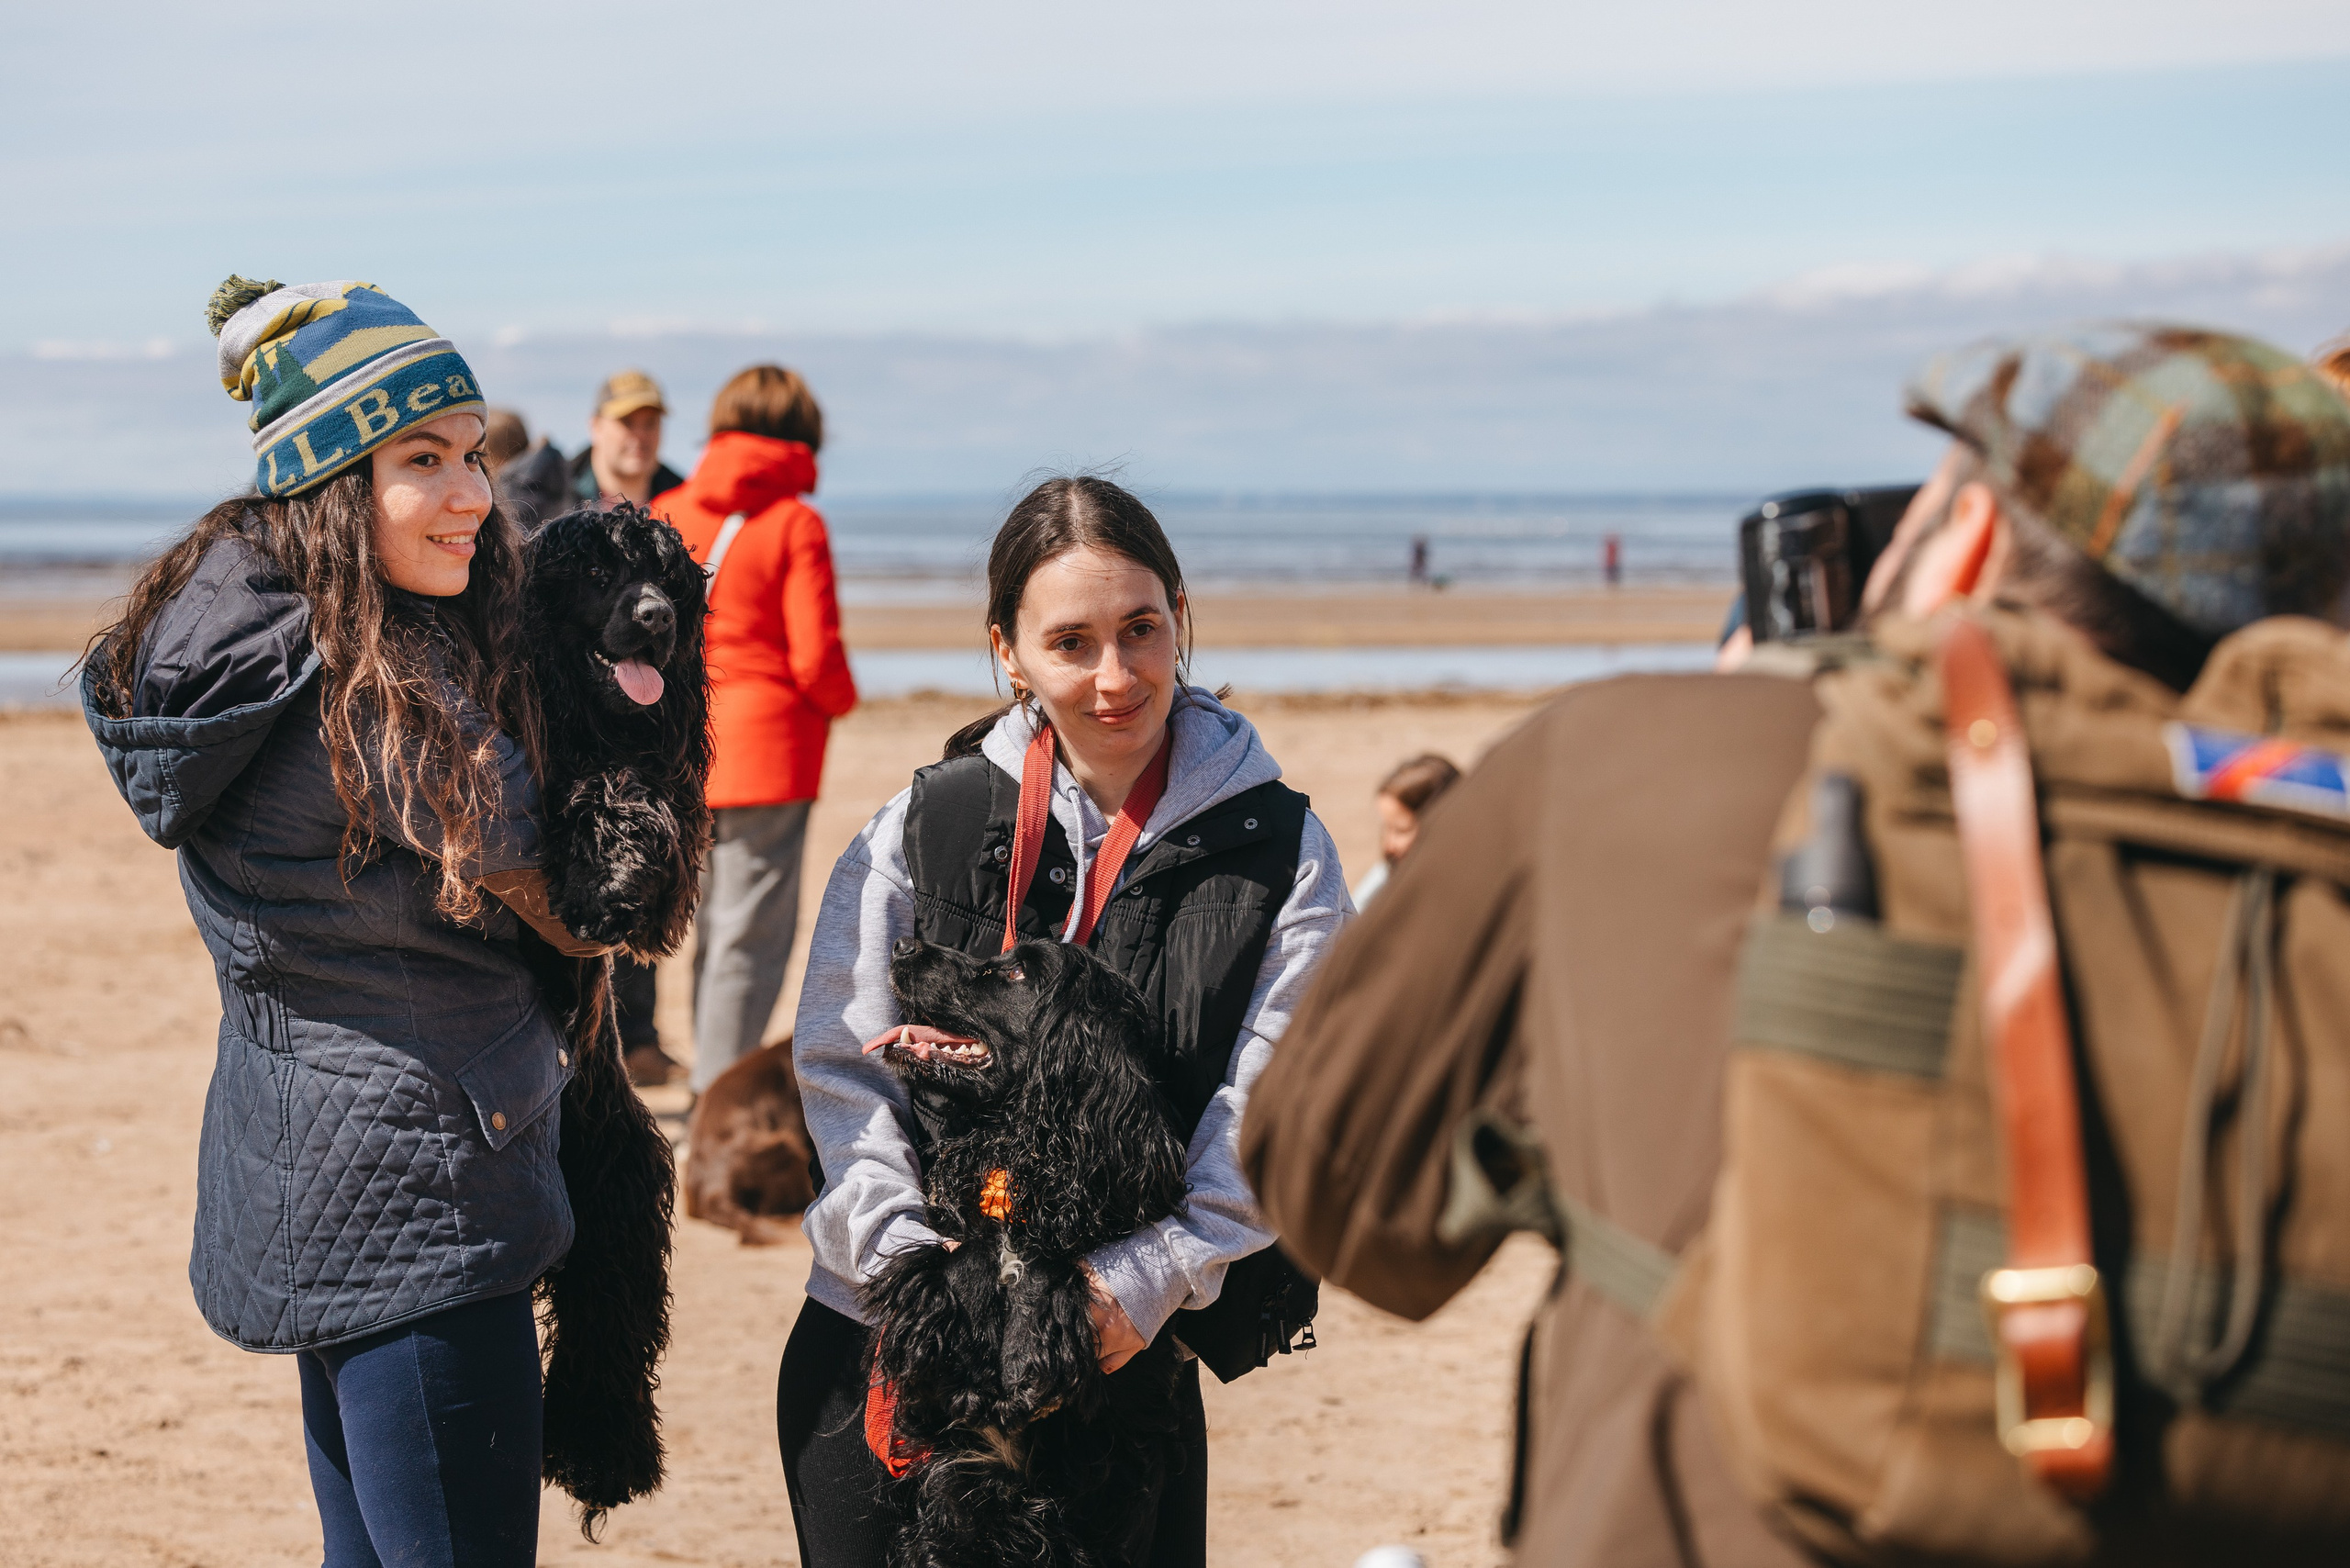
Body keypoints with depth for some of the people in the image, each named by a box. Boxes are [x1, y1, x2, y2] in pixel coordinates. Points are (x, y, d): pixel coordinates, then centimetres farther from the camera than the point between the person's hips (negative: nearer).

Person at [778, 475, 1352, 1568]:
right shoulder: (927, 825, 2)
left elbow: (1275, 1107, -6)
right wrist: (906, 1257, -14)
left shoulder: (1276, 849, 0)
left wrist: (1148, 1280, -18)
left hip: (1127, 1362, 0)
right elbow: (840, 1069, 0)